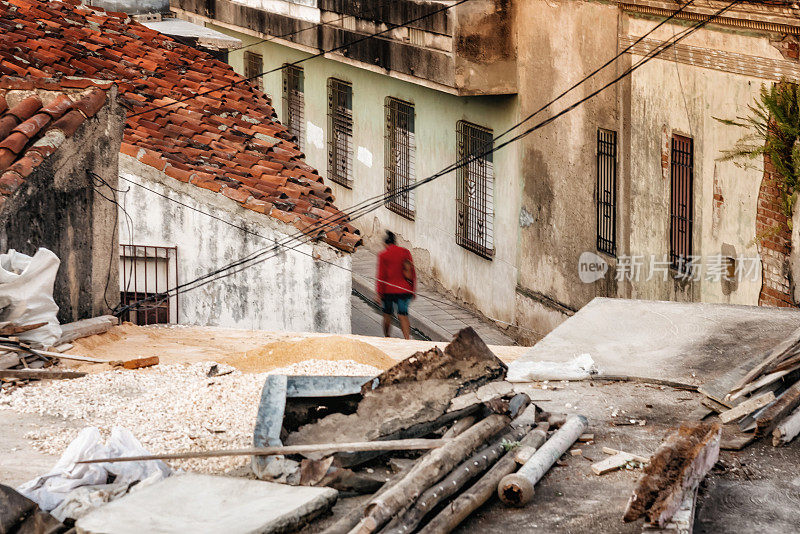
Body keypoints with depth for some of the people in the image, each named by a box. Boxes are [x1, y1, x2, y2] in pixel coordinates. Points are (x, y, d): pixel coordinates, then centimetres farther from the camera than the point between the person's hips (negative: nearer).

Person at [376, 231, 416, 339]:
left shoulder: (383, 256, -7)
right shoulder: (405, 252, 2)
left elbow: (381, 276, -8)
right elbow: (413, 273, 4)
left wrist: (380, 294, -2)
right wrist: (413, 291, 12)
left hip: (389, 290, -3)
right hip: (405, 289, 3)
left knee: (387, 314, 15)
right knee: (403, 315, 5)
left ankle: (386, 337, 27)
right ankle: (407, 338, -13)